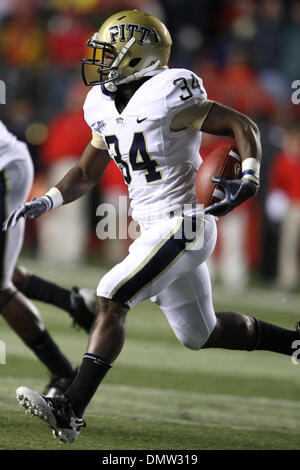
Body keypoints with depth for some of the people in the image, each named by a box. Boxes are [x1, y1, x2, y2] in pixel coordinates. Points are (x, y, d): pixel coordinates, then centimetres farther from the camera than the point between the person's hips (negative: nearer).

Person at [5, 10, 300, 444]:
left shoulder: (167, 97, -16)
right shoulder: (105, 107, 9)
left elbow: (242, 126, -14)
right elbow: (86, 174, 18)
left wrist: (249, 179, -28)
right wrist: (44, 203, 3)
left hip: (180, 225, -9)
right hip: (155, 229, 9)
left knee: (111, 300, -19)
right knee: (200, 334, 19)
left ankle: (71, 410, -23)